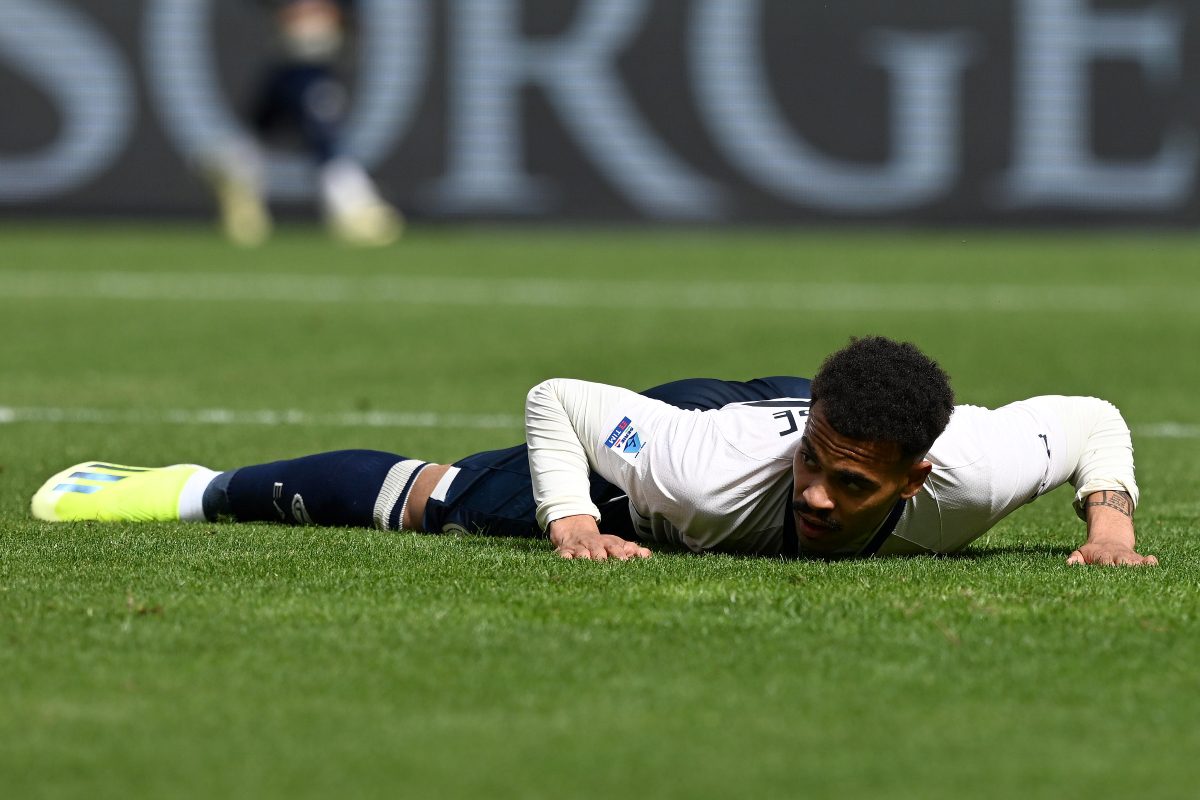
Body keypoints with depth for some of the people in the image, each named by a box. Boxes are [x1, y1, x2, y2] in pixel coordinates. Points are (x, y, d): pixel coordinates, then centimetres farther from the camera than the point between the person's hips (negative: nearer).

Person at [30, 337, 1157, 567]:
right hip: (674, 417, -3)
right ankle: (195, 492, 36)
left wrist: (1110, 517, -37)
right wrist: (572, 525, -41)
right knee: (434, 499, 13)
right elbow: (553, 399, -32)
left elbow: (1093, 416, -23)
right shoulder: (715, 462, -48)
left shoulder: (969, 472, -44)